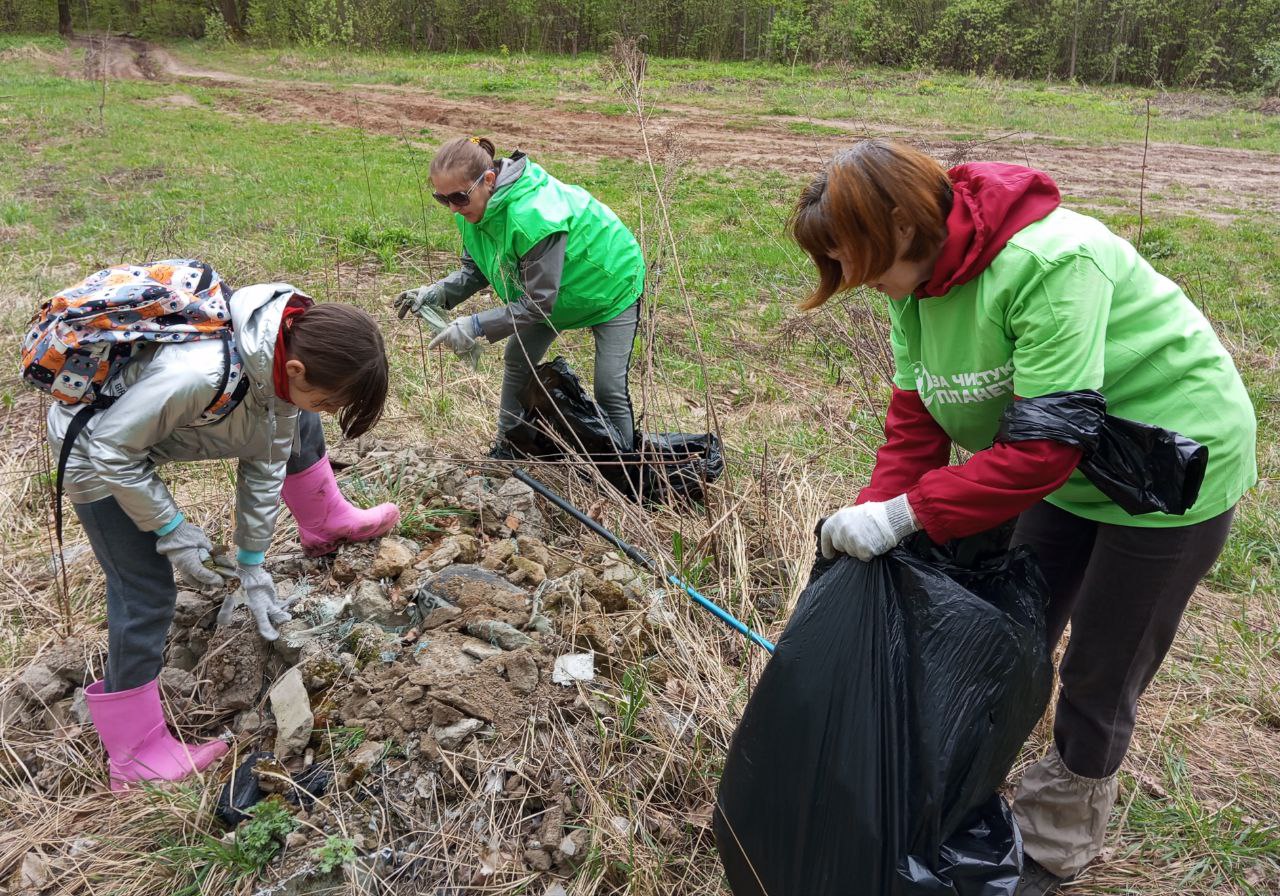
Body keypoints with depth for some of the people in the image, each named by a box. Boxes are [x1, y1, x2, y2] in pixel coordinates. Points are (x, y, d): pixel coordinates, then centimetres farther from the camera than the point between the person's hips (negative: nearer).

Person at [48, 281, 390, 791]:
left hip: (158, 418, 7)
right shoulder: (198, 373, -42)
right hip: (96, 444, -7)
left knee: (293, 434, 13)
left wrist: (252, 567, 0)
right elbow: (111, 449, -27)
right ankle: (134, 754, 6)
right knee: (146, 590, -6)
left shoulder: (289, 354, -18)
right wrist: (172, 531, -19)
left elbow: (266, 464, -7)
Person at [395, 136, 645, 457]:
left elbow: (539, 303, -36)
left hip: (612, 287, -8)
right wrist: (438, 292, -22)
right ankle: (504, 453, 28)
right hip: (549, 292, 8)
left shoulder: (532, 215, -42)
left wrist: (477, 325, -38)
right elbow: (475, 270, -4)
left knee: (610, 391, -11)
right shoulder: (475, 206, -16)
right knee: (517, 364, 13)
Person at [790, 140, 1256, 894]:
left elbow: (1042, 448, -35)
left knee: (1099, 675, 6)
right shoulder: (921, 280, -9)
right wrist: (873, 519, -19)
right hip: (1072, 465, 7)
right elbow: (915, 419, -8)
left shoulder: (1050, 262, -34)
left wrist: (906, 513, -35)